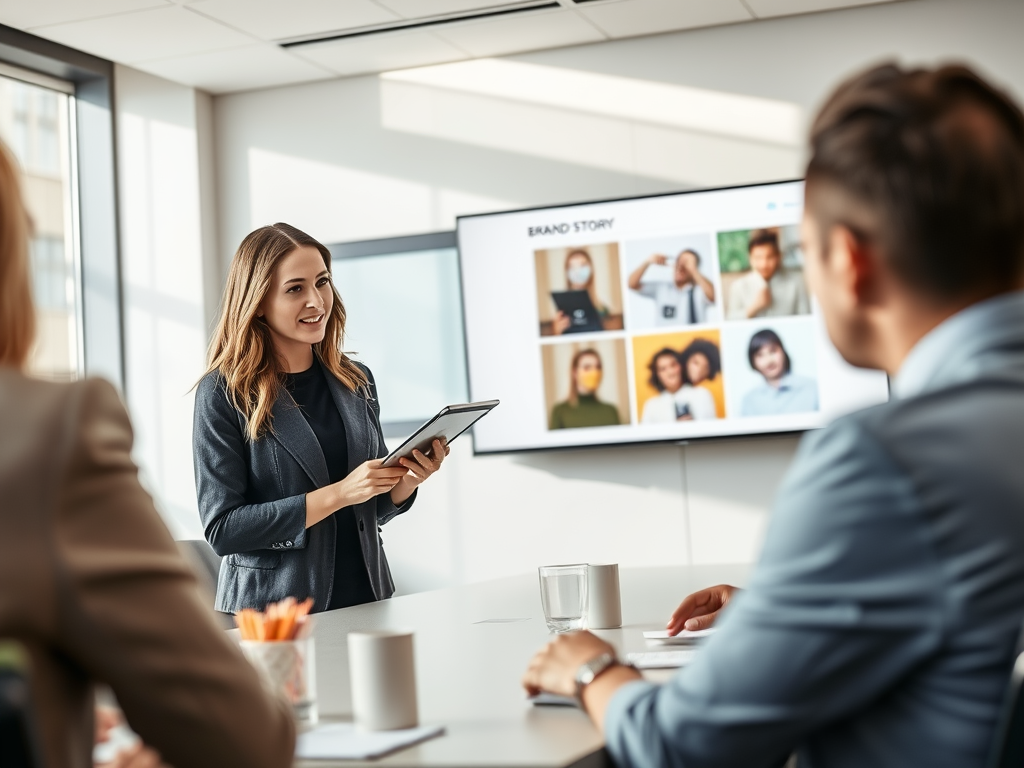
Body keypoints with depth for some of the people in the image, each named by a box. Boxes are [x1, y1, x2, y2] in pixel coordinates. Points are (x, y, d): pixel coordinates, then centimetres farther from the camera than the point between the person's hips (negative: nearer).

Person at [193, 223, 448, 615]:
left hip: (365, 600, 4)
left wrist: (408, 479, -5)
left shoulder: (357, 381, 7)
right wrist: (337, 494, -19)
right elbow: (221, 530, -14)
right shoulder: (223, 394, -8)